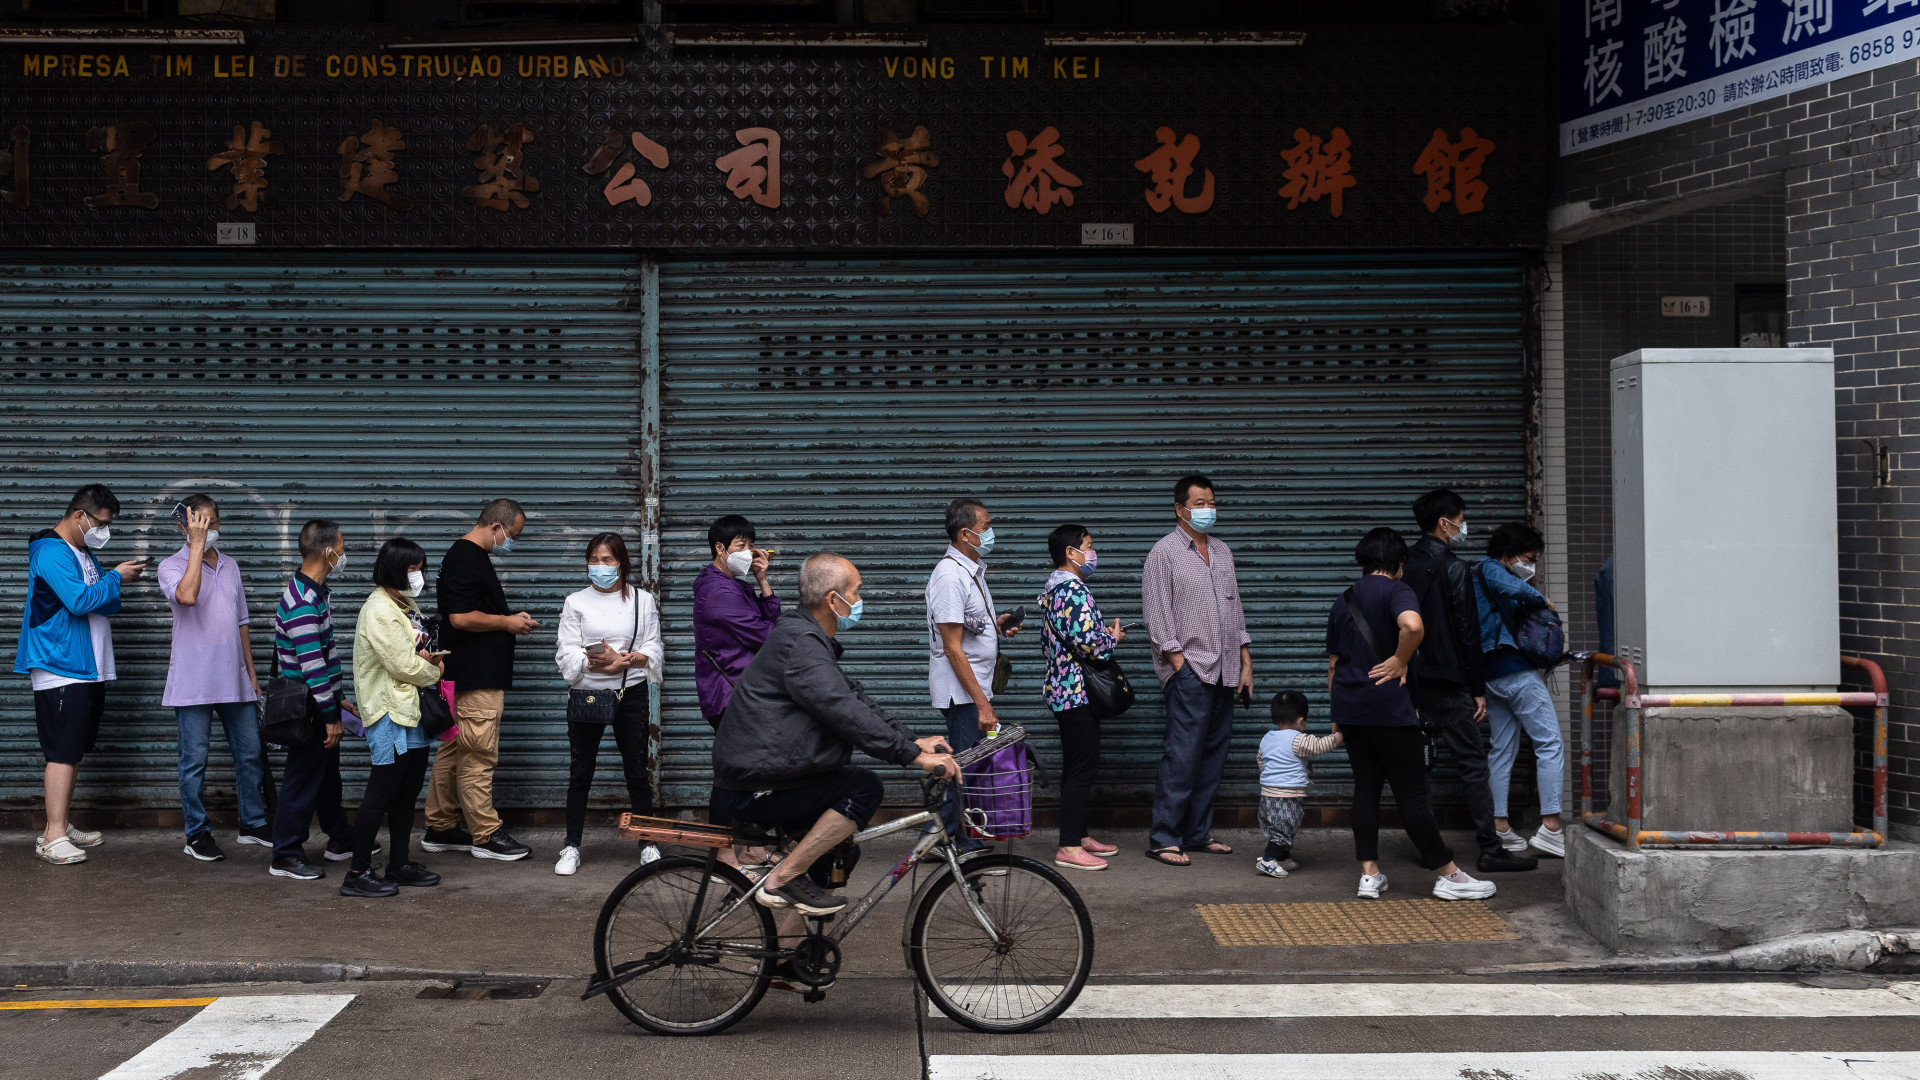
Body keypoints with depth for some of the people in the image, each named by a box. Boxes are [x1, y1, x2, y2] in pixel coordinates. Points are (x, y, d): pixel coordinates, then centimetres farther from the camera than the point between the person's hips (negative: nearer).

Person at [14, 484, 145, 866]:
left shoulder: (85, 554, 17)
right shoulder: (53, 553, -13)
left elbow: (105, 606, 20)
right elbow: (80, 600, -24)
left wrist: (119, 580, 1)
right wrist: (116, 578, -13)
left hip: (88, 670, 10)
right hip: (60, 669, -10)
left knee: (75, 751, 12)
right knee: (63, 752, -11)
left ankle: (62, 825, 19)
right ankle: (53, 837, -11)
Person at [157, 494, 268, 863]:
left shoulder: (230, 566, 13)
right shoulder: (172, 567, -5)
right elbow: (187, 596, -29)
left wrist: (251, 670, 16)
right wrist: (197, 545, -24)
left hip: (234, 680, 6)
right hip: (193, 682, -6)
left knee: (251, 753, 11)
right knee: (195, 759, 0)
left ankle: (253, 822, 24)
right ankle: (197, 833, 10)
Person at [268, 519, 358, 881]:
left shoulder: (318, 593, 10)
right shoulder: (301, 602, -23)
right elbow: (312, 665, -25)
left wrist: (339, 697, 20)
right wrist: (331, 716, -22)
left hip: (320, 700, 10)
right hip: (306, 706, -10)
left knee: (328, 773, 20)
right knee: (303, 779, -3)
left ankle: (340, 840, 33)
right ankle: (286, 856, 5)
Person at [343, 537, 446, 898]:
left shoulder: (407, 605, 15)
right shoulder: (379, 611, -17)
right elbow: (403, 666, -19)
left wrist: (427, 658, 3)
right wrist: (435, 671, -2)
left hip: (413, 708, 10)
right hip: (390, 711, -10)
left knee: (409, 790, 14)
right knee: (381, 793, -8)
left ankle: (399, 865, 23)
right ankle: (357, 874, -3)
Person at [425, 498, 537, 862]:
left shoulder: (473, 557, 19)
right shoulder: (465, 559, -15)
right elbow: (461, 617, -22)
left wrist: (510, 620, 13)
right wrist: (507, 622, -11)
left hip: (467, 677, 11)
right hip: (477, 679, -11)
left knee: (453, 752, 14)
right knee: (478, 755, -6)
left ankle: (440, 829, 21)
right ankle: (486, 835, -2)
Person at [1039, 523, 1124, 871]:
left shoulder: (1053, 590, 15)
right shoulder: (1074, 590, -18)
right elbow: (1088, 643, -26)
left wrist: (1103, 634, 16)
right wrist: (1113, 637, -6)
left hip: (1062, 688, 11)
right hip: (1078, 690, -11)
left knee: (1077, 767, 15)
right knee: (1083, 768, -8)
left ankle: (1079, 836, 22)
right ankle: (1070, 848, -6)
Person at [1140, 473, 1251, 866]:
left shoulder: (1222, 552, 18)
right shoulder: (1164, 553, -3)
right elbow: (1157, 616, -8)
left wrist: (1246, 663, 15)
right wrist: (1180, 664, -12)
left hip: (1223, 671, 7)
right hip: (1189, 669, -7)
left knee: (1213, 753, 8)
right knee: (1183, 755, -10)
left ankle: (1197, 833, 16)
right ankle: (1163, 838, -6)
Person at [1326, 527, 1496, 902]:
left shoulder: (1343, 601, 15)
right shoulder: (1396, 591, -7)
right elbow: (1412, 626, -32)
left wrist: (1337, 714, 25)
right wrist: (1400, 661, -15)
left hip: (1349, 705, 7)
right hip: (1388, 705, -7)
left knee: (1366, 786, 12)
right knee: (1412, 792, -2)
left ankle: (1369, 873, 10)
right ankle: (1448, 875, 5)